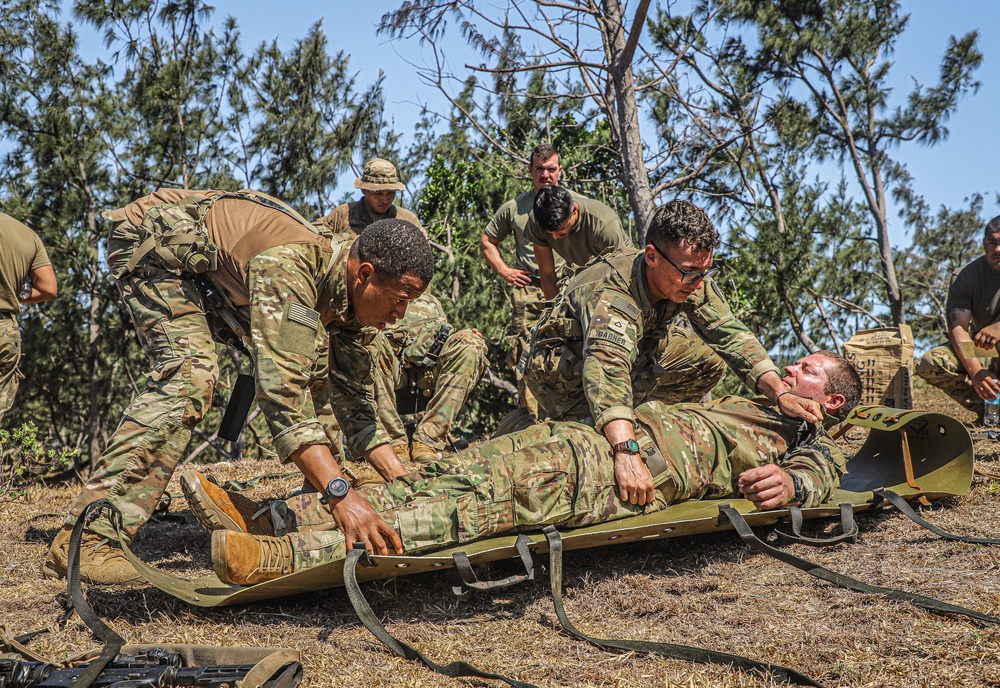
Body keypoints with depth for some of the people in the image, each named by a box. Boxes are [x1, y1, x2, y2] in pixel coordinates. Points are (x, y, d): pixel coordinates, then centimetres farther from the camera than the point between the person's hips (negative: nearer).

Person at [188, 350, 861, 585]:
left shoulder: (812, 446, 16)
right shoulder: (740, 402, 37)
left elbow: (821, 477, -5)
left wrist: (788, 482, -27)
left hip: (623, 480, -7)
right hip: (591, 437, 8)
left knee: (491, 498, -28)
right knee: (448, 475, -11)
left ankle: (291, 557, -40)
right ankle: (273, 517, -19)